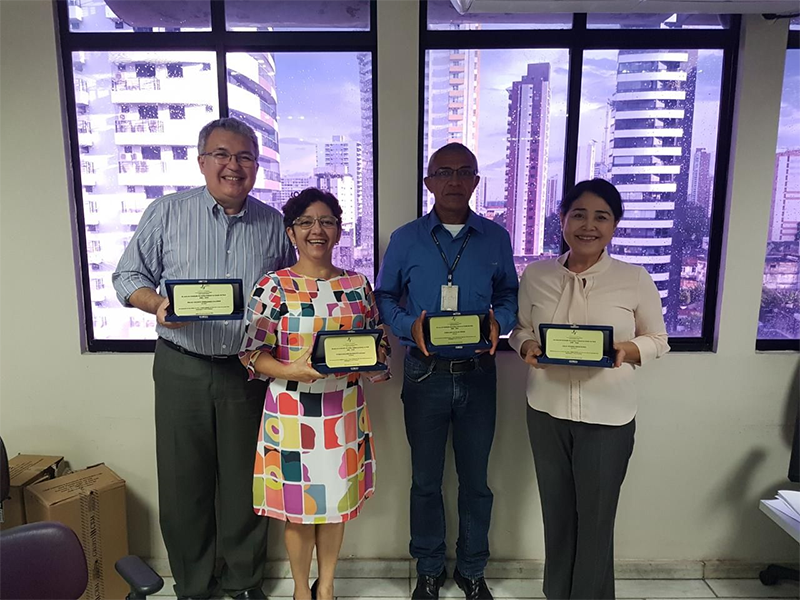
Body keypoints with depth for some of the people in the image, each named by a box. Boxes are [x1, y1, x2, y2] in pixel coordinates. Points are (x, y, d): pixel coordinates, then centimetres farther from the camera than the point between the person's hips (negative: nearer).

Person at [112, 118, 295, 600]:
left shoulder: (274, 224, 5)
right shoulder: (167, 213, 2)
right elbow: (128, 277, 5)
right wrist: (157, 304, -16)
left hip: (249, 372, 1)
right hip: (182, 369, 0)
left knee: (245, 484, 11)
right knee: (183, 485, 10)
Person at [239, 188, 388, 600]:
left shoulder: (358, 285, 4)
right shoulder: (273, 286, -5)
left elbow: (377, 341, 10)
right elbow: (253, 352, -7)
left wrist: (372, 360, -12)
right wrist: (290, 370, -23)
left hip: (344, 411, 3)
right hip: (292, 411, -2)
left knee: (337, 501, 15)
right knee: (298, 505, 10)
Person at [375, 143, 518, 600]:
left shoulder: (496, 238, 1)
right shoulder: (406, 239, -1)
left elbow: (509, 295, 8)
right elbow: (385, 297, 4)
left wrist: (499, 323, -13)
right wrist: (410, 326, -15)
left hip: (478, 373, 1)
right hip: (425, 373, 0)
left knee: (476, 479, 14)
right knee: (426, 479, 14)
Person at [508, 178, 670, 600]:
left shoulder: (635, 279, -6)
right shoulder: (535, 275, -1)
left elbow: (658, 340, 3)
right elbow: (519, 330, 8)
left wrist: (627, 352, -18)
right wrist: (527, 348, -14)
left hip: (608, 414, -2)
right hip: (547, 409, 2)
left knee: (596, 515, 8)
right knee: (556, 509, 16)